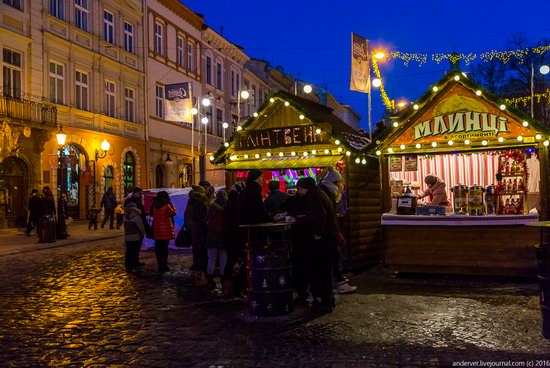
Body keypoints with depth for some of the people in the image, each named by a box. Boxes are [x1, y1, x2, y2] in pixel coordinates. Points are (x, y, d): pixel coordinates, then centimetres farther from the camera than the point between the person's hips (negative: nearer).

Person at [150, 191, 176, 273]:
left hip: (156, 230, 5)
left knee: (158, 248, 8)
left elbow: (152, 214, 21)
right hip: (165, 230, -5)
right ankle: (164, 265, 1)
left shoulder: (155, 206, 5)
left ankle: (160, 265, 10)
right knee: (164, 248, 0)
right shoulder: (167, 206, -11)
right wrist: (171, 204, 8)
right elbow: (173, 213, 2)